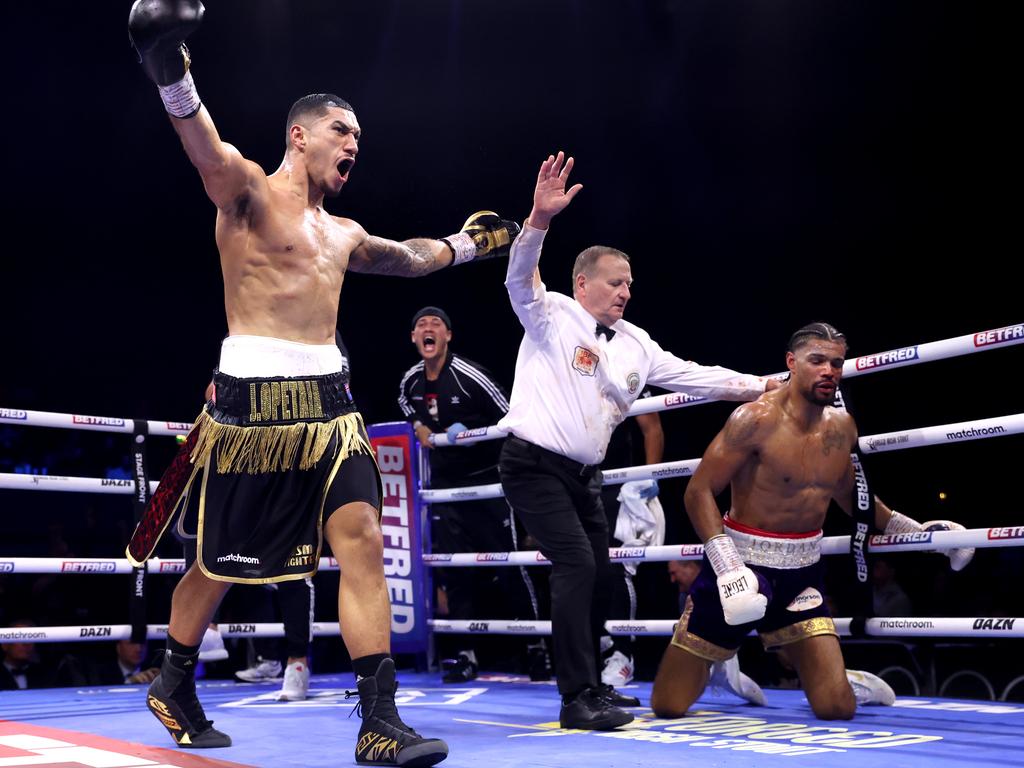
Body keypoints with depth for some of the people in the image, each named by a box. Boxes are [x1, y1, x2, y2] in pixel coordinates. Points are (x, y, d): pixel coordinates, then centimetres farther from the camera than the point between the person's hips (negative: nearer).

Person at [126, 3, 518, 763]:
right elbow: (208, 151, -24)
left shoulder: (342, 234, 21)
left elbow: (405, 257, 41)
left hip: (328, 400, 6)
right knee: (219, 562, 7)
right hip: (253, 399, -6)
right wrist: (176, 83, -43)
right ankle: (174, 686, 32)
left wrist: (464, 244, 46)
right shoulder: (249, 190, -2)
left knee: (362, 540, -10)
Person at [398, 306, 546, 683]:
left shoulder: (470, 375, -16)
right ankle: (464, 653, 11)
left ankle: (538, 646, 10)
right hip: (443, 482, 5)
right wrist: (422, 430, 10)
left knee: (508, 564, -2)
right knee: (453, 568, 4)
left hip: (485, 480, -5)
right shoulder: (410, 382, 4)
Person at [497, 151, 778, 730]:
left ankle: (590, 685, 27)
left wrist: (761, 387, 7)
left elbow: (694, 376, 11)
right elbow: (521, 277, -26)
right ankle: (577, 699, -15)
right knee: (577, 564, -18)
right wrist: (541, 218, -42)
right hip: (534, 464, -8)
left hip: (584, 473, 8)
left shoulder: (635, 344, 10)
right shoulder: (552, 315, -8)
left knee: (597, 574, 11)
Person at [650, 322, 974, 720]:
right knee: (667, 706, -2)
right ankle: (716, 662, 32)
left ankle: (843, 682, 29)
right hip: (741, 561, -4)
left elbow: (849, 494, 24)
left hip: (802, 571, 5)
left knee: (838, 708, -8)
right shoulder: (756, 419, -16)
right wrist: (728, 567, -28)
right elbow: (698, 492, -18)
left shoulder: (842, 428, 5)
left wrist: (914, 529, 19)